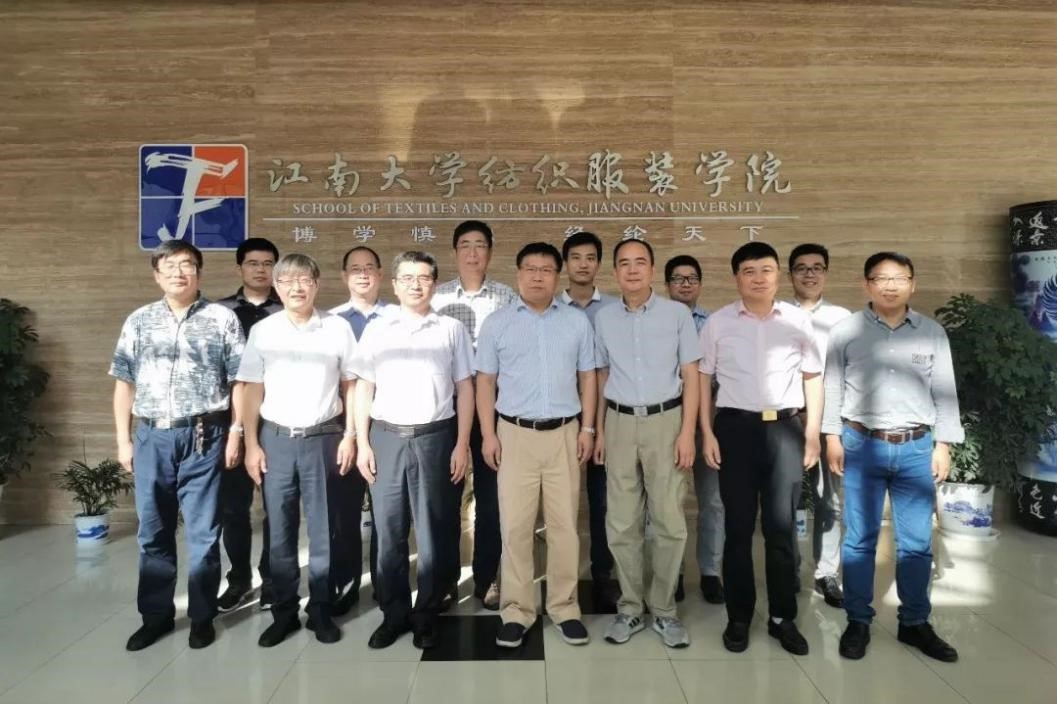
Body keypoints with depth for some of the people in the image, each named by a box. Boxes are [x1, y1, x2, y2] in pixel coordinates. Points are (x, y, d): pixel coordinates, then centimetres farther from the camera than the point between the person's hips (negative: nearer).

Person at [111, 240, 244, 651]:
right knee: (153, 531, 12)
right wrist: (123, 440, 6)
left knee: (203, 532, 5)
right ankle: (155, 615, 26)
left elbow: (239, 382, 0)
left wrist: (235, 433, -5)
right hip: (151, 437, 3)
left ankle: (202, 616, 19)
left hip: (203, 437, -3)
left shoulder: (222, 319, 1)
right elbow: (124, 383, 10)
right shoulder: (139, 321, 9)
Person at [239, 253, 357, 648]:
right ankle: (283, 612, 22)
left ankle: (321, 610, 21)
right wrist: (251, 444, 0)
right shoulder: (262, 331, 3)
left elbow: (351, 386, 3)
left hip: (323, 438, -1)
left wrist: (349, 436, -2)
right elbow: (252, 391, 5)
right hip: (276, 439, 1)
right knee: (279, 531, 9)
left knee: (323, 530, 8)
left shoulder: (337, 329, -1)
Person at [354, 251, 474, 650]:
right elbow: (363, 389, 8)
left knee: (432, 532, 7)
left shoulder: (452, 329, 4)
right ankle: (393, 614, 22)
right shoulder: (376, 330, 8)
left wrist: (461, 445, -3)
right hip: (386, 437, 2)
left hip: (435, 437, -1)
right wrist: (363, 444, 2)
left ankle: (427, 615, 21)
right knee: (388, 531, 7)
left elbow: (465, 389, 3)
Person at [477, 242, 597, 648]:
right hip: (515, 434, -1)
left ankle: (565, 607, 20)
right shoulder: (496, 323, 4)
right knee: (515, 526, 2)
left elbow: (587, 378, 9)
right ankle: (516, 610, 15)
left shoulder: (577, 322, 7)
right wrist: (488, 434, -3)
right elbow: (485, 382, 4)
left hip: (564, 434, 1)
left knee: (564, 525, 7)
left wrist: (587, 428, 2)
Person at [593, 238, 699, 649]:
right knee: (621, 523, 6)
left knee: (669, 522, 3)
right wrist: (599, 431, 9)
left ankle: (664, 610, 18)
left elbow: (690, 377, -1)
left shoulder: (677, 314, -1)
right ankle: (630, 608, 20)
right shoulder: (604, 319, 6)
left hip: (665, 420, -2)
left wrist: (687, 432, -8)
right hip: (620, 423, 2)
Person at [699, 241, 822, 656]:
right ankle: (738, 616, 19)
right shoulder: (718, 322, 2)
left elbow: (813, 377, 9)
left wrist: (813, 433, 3)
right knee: (738, 526, 7)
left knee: (782, 526, 8)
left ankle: (782, 617, 22)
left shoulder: (798, 321, 4)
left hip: (785, 428, 1)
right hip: (736, 426, -1)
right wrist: (707, 433, -2)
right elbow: (703, 378, 4)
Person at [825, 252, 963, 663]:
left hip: (916, 448, 2)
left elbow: (945, 392, 7)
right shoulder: (846, 331, 1)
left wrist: (943, 445, 3)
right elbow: (832, 386, 3)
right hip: (862, 445, -1)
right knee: (859, 539, 6)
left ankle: (915, 623, 24)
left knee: (917, 543, 8)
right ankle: (858, 621, 19)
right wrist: (832, 436, -1)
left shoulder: (932, 332, 5)